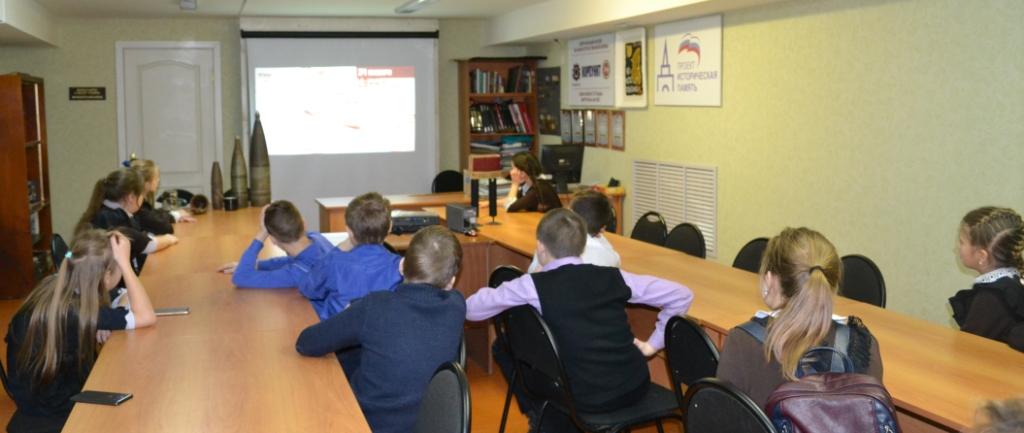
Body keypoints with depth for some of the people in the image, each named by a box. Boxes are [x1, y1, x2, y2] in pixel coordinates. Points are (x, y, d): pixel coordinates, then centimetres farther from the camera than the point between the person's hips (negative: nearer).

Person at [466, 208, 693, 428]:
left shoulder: (534, 285, -7)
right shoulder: (613, 276, 2)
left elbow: (470, 309, 2)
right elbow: (681, 295, 6)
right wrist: (653, 343, 12)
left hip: (586, 400, -4)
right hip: (635, 386, 4)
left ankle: (542, 417, 25)